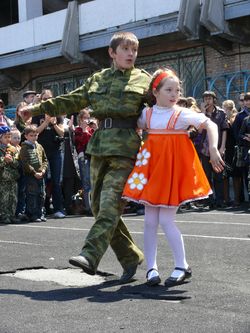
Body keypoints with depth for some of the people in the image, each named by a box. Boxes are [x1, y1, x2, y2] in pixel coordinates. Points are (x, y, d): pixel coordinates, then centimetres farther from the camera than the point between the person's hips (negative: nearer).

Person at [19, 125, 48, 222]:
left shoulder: (39, 147, 12)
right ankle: (32, 215, 2)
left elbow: (45, 159, 17)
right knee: (32, 196, -4)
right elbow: (25, 163, -14)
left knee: (41, 195, 10)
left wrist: (43, 169, 0)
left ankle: (40, 213, 19)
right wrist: (34, 173, -16)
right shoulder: (24, 148, -8)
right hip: (30, 175, -7)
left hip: (40, 175, 7)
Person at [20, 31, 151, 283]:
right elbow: (71, 101, 22)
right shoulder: (97, 80, 18)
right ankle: (131, 258, 13)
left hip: (125, 149, -5)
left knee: (110, 203, -18)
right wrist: (38, 108, 20)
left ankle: (90, 255, -26)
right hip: (100, 148, 5)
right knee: (99, 206, 4)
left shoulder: (144, 80, 8)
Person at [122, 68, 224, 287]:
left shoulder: (182, 114, -6)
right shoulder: (147, 114, 7)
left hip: (174, 167, -4)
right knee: (150, 221, 4)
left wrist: (213, 150, -26)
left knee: (166, 220, -7)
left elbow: (210, 125, -13)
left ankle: (182, 267, 7)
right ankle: (151, 269, 13)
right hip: (152, 167, 5)